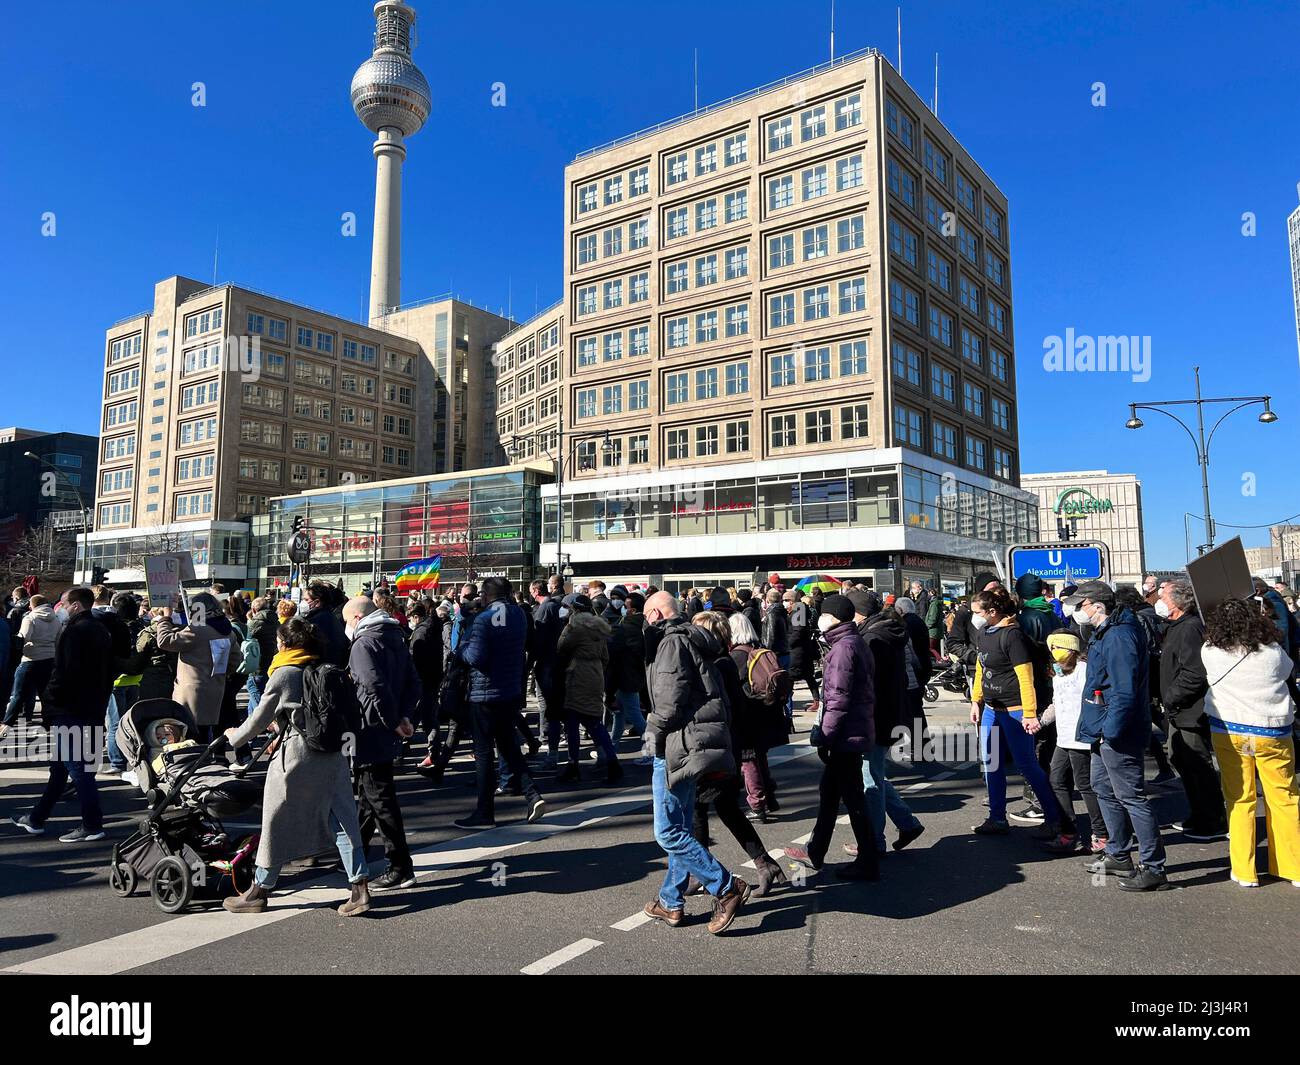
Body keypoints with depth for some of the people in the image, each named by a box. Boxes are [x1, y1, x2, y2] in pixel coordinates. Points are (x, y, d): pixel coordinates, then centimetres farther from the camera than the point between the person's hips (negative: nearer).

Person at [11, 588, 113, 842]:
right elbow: (111, 670, 18)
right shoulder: (101, 630, 13)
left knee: (77, 767, -3)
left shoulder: (73, 631, -15)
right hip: (94, 711, 9)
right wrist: (100, 701, 20)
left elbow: (63, 673, -21)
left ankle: (92, 826, 1)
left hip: (69, 712, -9)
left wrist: (48, 703, -10)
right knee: (60, 766, 18)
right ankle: (36, 819, 30)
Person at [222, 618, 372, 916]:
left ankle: (259, 891, 24)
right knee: (342, 819, 7)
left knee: (278, 822, 9)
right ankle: (360, 888, 4)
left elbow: (260, 718, -2)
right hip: (332, 754, 6)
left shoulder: (283, 675, -8)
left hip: (296, 755, -6)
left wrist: (235, 736, 17)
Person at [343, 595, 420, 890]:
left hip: (371, 734, -9)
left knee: (380, 799, -4)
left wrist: (393, 722, -17)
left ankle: (401, 868, -1)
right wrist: (404, 716, 4)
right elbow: (413, 683, 12)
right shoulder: (395, 639, 13)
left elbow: (376, 689, -26)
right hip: (386, 736, 9)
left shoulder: (364, 644, -15)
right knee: (368, 794, 21)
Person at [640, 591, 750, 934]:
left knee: (669, 832, -5)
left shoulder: (672, 642, -13)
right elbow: (715, 696, 19)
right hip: (695, 745, 10)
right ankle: (671, 903, 25)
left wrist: (653, 728, -5)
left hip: (678, 746, -10)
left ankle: (727, 887, -1)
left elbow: (670, 700, -22)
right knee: (679, 828, 16)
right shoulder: (694, 640, 17)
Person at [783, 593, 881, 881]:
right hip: (856, 731, 11)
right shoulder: (856, 642, 14)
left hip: (845, 736, -11)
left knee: (852, 798, 0)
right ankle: (814, 853, 31)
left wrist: (824, 735, -17)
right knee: (829, 791, 19)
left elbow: (839, 698, -22)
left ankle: (868, 863, 11)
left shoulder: (844, 647, -18)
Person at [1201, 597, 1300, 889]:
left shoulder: (1211, 653, -10)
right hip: (1273, 732, 1)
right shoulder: (1273, 651, -7)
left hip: (1229, 733, 0)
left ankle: (1244, 871, 11)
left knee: (1240, 800, 7)